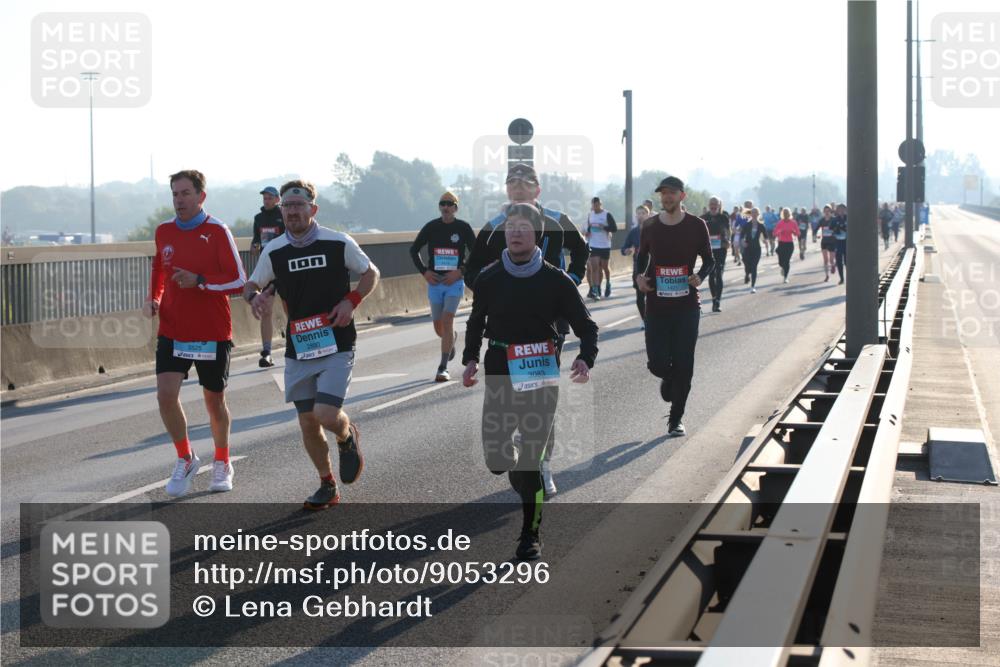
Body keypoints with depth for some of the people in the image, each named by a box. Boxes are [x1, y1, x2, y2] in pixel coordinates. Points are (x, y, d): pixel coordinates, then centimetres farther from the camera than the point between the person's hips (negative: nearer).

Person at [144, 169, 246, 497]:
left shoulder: (217, 232, -10)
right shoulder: (164, 231, 5)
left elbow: (238, 281, -11)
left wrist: (199, 281, -22)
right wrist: (153, 299, 7)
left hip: (212, 333, -3)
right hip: (172, 331, 3)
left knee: (214, 400, 9)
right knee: (165, 394, -13)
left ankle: (222, 464, 31)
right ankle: (185, 459, 7)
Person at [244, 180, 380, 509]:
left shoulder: (339, 243, -6)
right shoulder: (273, 251, 1)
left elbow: (371, 273, 8)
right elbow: (251, 285, 14)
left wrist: (351, 301, -9)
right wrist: (255, 296, -10)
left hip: (336, 346, -3)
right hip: (298, 349, 3)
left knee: (326, 415, -16)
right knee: (308, 422, 6)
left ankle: (348, 437, 20)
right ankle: (327, 486, 23)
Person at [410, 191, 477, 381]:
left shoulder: (463, 228, -2)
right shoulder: (431, 227, 2)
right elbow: (414, 250, 12)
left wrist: (461, 272, -11)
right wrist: (424, 271, 0)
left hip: (455, 282, -3)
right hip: (434, 282, 3)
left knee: (447, 320, -16)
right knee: (438, 327, 9)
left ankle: (443, 368, -14)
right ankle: (453, 338, 46)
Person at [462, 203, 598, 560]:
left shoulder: (555, 281, -3)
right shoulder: (489, 280, 3)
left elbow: (586, 326, 1)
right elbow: (475, 323, 17)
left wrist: (585, 359, -16)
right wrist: (470, 359, 3)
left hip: (541, 376, -2)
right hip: (500, 374, 2)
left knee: (532, 457, -3)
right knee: (495, 457, -1)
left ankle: (530, 534, 9)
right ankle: (525, 483, 35)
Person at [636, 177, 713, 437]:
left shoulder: (696, 225, 0)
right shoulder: (650, 227, 4)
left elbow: (708, 260, 7)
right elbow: (642, 257, 17)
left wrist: (700, 276, -15)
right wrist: (639, 277, -4)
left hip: (687, 305, -1)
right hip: (656, 305, 1)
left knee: (683, 364, -1)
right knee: (657, 362, -4)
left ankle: (676, 419, 13)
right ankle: (669, 379, 35)